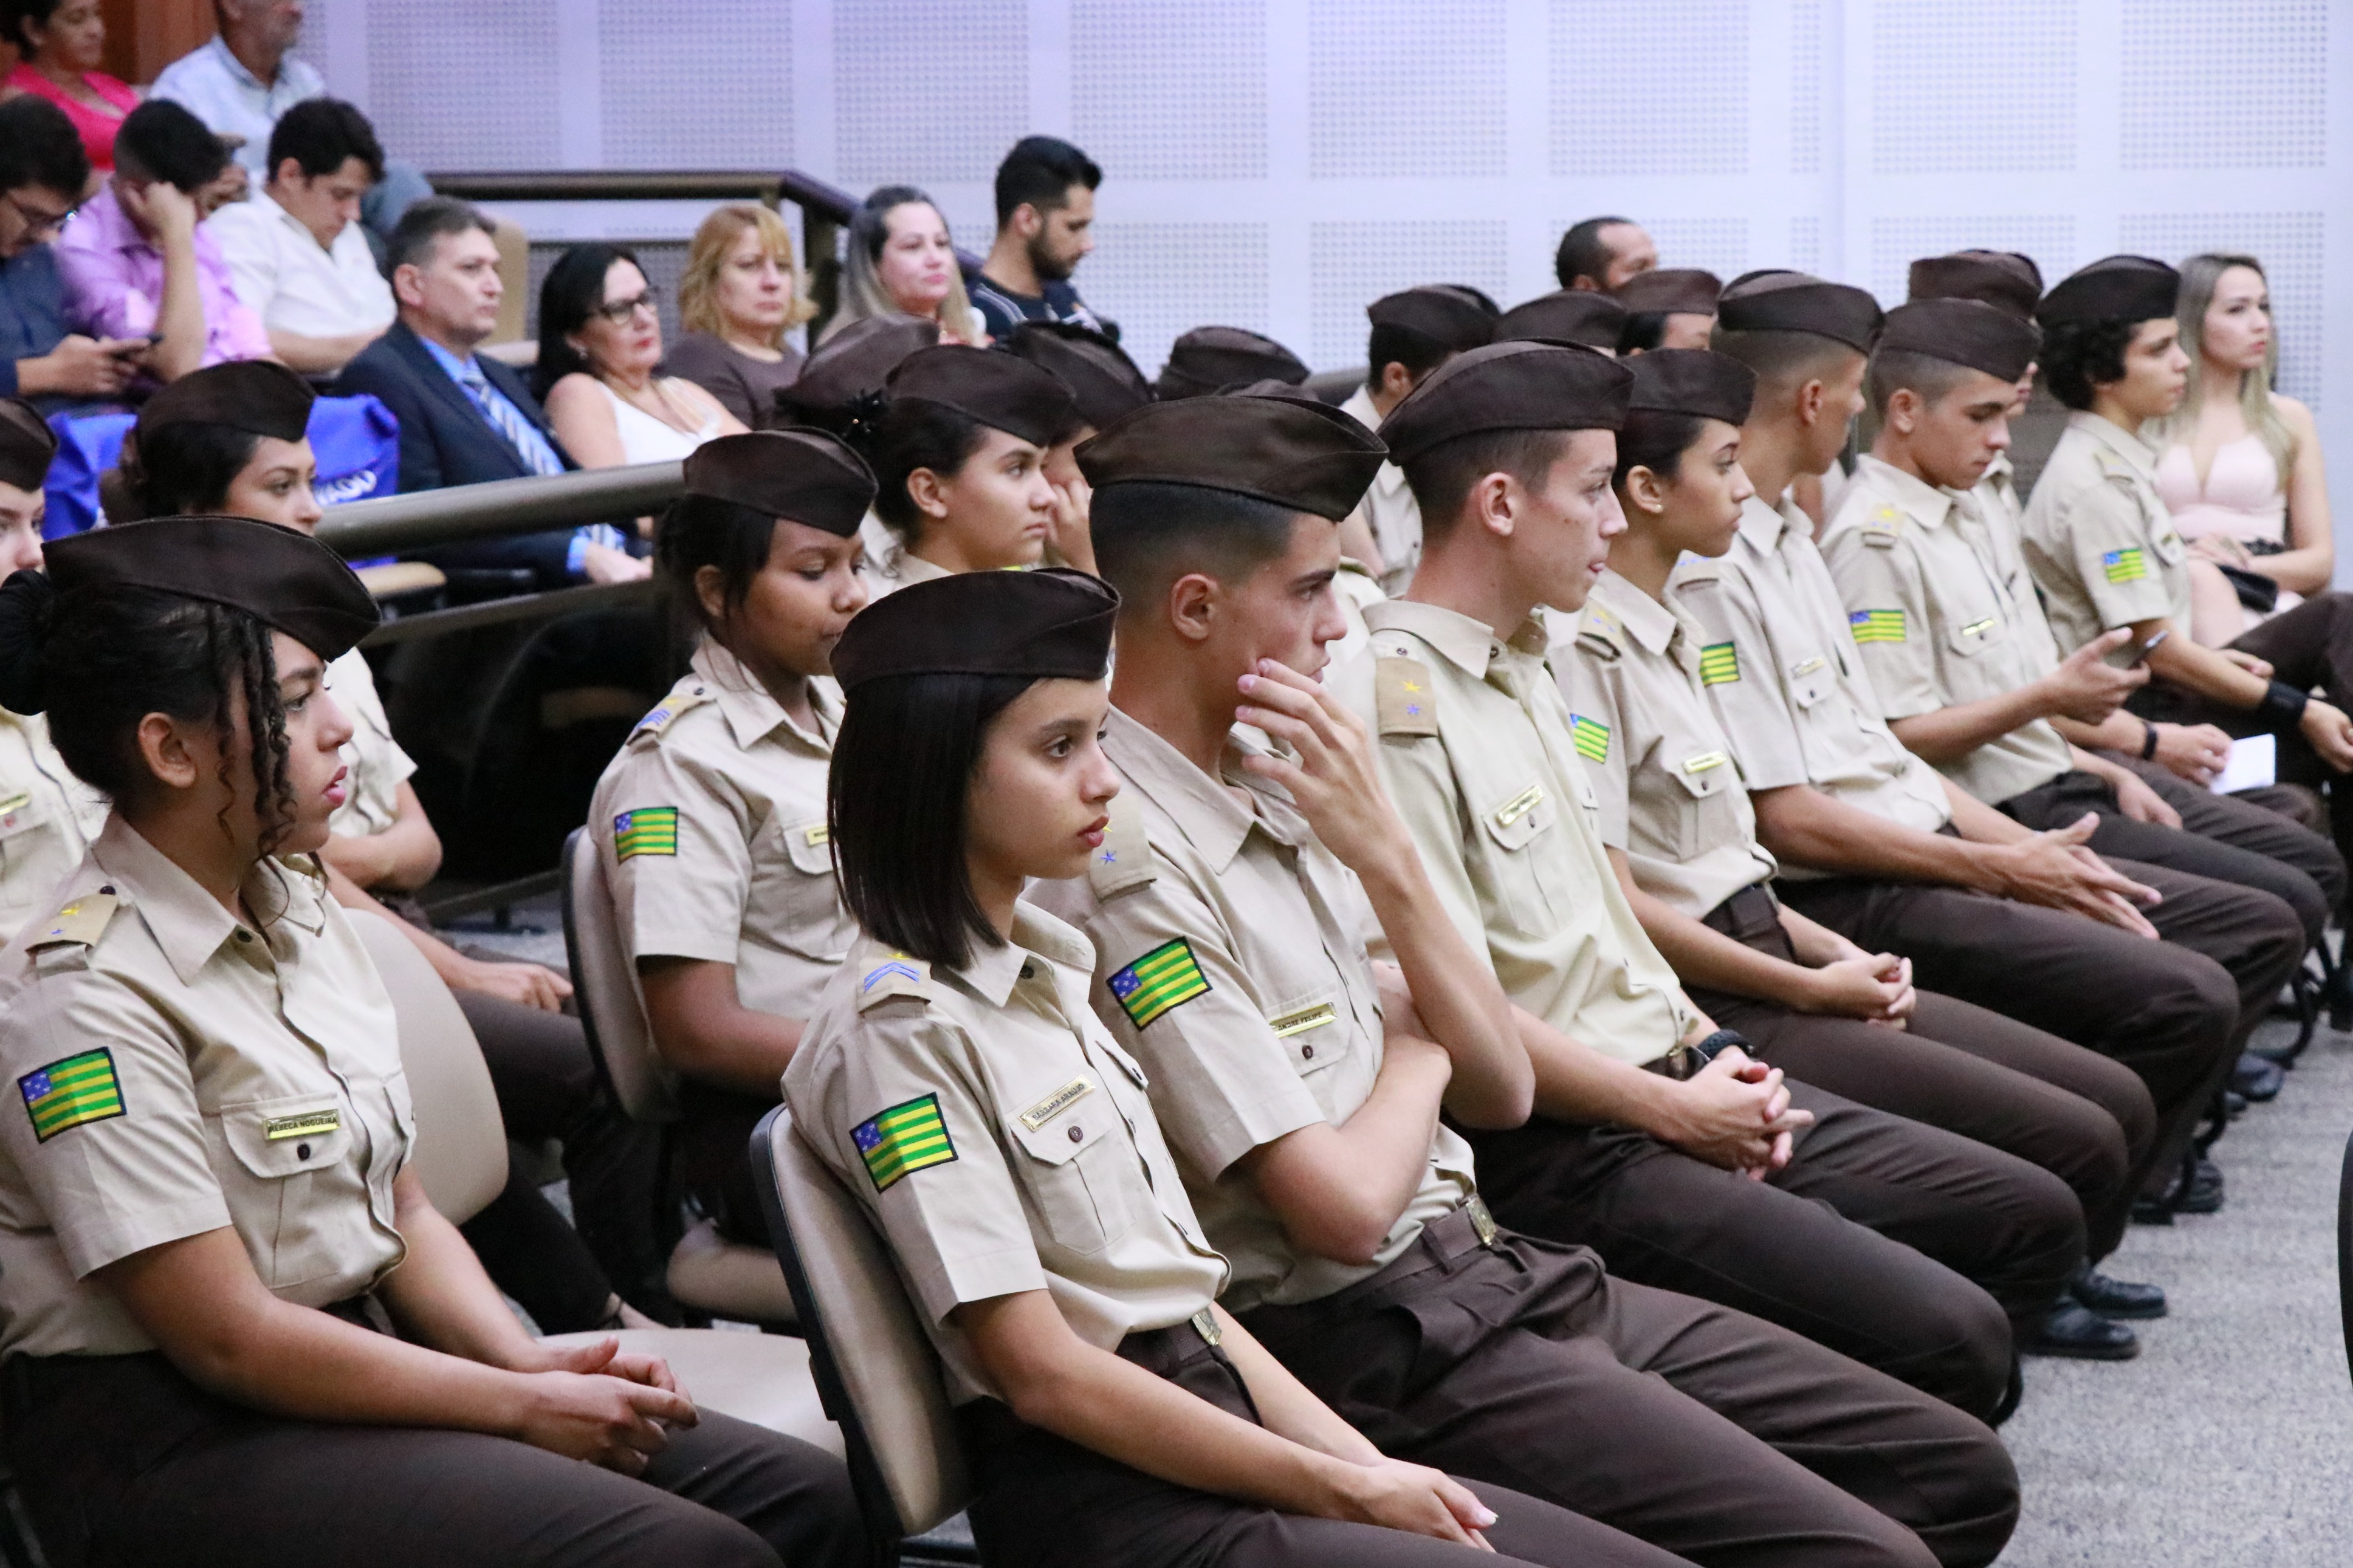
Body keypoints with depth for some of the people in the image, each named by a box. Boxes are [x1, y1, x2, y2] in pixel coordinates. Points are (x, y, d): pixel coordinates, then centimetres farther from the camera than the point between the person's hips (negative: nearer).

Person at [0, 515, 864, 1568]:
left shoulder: (305, 917, 10)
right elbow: (227, 1336, -17)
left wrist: (533, 1363, -3)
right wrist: (524, 1405, -12)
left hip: (360, 1365, 8)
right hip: (176, 1444, -8)